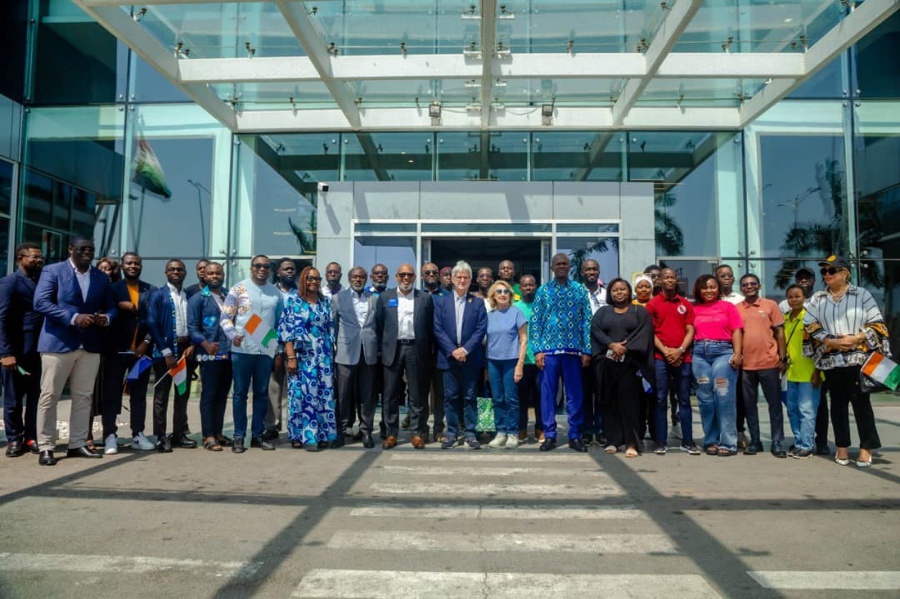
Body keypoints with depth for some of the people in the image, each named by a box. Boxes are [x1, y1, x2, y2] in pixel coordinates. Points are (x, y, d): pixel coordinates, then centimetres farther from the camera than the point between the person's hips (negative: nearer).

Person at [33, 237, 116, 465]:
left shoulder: (101, 277, 14)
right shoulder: (53, 271, 0)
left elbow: (110, 306, 16)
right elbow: (41, 302, -10)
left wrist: (106, 317, -7)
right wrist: (74, 317, -19)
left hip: (90, 345, 4)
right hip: (57, 343, -4)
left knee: (83, 397, 7)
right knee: (49, 396, 0)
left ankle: (77, 444, 15)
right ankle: (46, 447, 8)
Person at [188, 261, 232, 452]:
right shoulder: (198, 298, 0)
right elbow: (192, 327, -6)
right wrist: (206, 344, -21)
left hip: (229, 353, 5)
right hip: (209, 355, -5)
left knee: (222, 395, 10)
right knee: (209, 395, -2)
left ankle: (218, 432, 19)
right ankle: (208, 436, 4)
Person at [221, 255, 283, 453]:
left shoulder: (276, 293, 9)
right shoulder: (238, 289, 0)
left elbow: (280, 322, 12)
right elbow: (225, 317, -2)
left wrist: (279, 350, 7)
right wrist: (233, 335, -19)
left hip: (266, 350, 3)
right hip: (242, 349, -3)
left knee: (262, 393, 8)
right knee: (240, 393, 4)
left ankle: (257, 435, 18)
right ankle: (239, 437, 12)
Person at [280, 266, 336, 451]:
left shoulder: (325, 303, 13)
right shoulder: (293, 301, 0)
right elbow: (286, 331, -5)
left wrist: (331, 355, 8)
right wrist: (291, 357, -12)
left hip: (323, 357, 4)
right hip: (302, 356, -4)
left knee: (324, 394, 2)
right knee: (302, 394, -3)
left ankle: (322, 435, 10)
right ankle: (299, 435, 5)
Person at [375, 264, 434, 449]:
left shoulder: (425, 298, 5)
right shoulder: (385, 297, 8)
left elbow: (430, 327, 4)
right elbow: (379, 325, 7)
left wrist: (428, 352, -1)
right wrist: (382, 348, 2)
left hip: (416, 350, -1)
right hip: (393, 349, 1)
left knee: (418, 395, 4)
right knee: (390, 394, 5)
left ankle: (418, 433, 13)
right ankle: (391, 434, 14)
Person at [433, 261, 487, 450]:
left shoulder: (478, 303, 6)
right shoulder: (441, 302, 8)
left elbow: (481, 329, -2)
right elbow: (438, 330, 0)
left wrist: (465, 349, -13)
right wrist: (453, 350, -11)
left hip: (470, 358, -1)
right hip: (448, 357, 1)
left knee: (469, 397, 4)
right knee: (450, 397, 5)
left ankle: (470, 433, 12)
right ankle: (452, 433, 14)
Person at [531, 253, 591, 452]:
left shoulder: (580, 290, 6)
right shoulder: (543, 291, 6)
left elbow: (586, 321, 4)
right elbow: (535, 322, 3)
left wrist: (586, 350, -2)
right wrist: (537, 350, -5)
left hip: (573, 349, 0)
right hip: (548, 349, 0)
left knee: (574, 394, 6)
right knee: (548, 393, 4)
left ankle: (575, 436, 16)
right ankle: (549, 436, 14)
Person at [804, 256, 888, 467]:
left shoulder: (862, 294, 4)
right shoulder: (817, 299, 11)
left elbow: (877, 323, 0)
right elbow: (810, 326, 3)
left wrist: (856, 338, -14)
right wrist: (831, 342, -11)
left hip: (858, 358, -2)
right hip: (831, 359, 3)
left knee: (861, 401, -1)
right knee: (838, 402, 7)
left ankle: (866, 447, 8)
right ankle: (842, 446, 15)